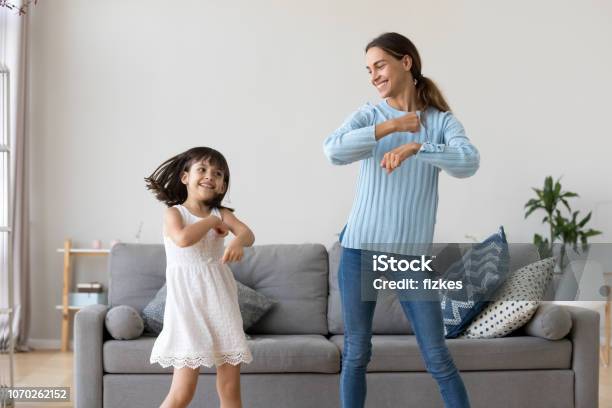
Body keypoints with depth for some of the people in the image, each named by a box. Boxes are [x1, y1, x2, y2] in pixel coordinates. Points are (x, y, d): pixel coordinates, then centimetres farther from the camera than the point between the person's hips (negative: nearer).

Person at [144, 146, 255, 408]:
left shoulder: (221, 214, 10)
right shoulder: (174, 212, 0)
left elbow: (248, 233, -10)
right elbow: (183, 239, -22)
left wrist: (237, 242, -33)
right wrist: (212, 222, -8)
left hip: (220, 300, 4)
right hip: (188, 301, -4)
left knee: (230, 387, 4)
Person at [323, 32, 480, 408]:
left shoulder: (442, 121, 2)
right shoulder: (368, 116, 4)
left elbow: (469, 162, -18)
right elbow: (334, 151, -16)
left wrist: (415, 147, -30)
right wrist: (391, 126, -15)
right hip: (361, 249, 1)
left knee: (438, 358, 2)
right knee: (356, 354, 8)